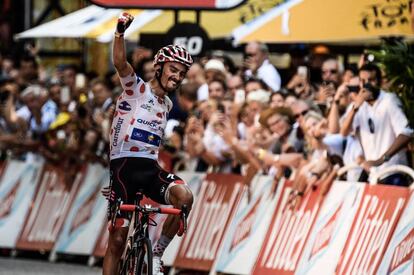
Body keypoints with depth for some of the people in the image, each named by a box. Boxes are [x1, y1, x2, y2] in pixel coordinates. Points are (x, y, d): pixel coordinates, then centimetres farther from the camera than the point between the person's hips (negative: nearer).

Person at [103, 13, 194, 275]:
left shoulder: (167, 105, 17)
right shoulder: (136, 88, -3)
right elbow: (120, 63, -23)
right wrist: (120, 32, -39)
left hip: (150, 167, 5)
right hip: (124, 165, -5)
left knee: (184, 196, -26)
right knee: (118, 238, -5)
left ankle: (157, 253, -8)